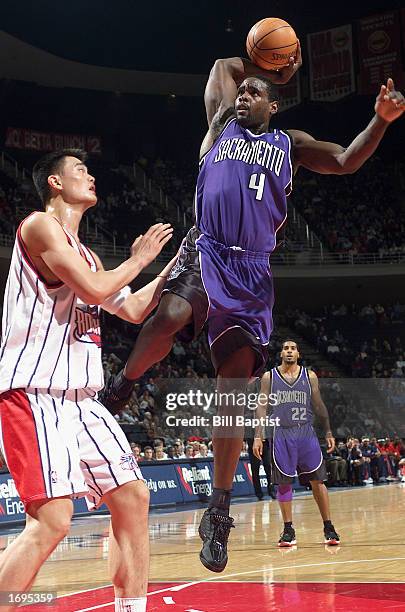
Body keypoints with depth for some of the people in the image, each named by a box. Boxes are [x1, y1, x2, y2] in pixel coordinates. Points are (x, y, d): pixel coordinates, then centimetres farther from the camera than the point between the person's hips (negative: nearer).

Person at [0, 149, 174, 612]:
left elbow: (133, 309, 28)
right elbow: (94, 289, -17)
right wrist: (139, 259, -1)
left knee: (133, 498, 8)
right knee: (52, 520, -19)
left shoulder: (82, 252, 22)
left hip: (80, 398, 10)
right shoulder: (40, 225, -5)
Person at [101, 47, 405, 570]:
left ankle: (218, 512, 1)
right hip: (204, 251, 0)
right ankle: (121, 386, -2)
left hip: (251, 269, 0)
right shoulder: (222, 125, 19)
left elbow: (346, 161, 8)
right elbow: (223, 66, 31)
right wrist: (274, 70, 29)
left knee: (235, 385, -5)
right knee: (169, 318, -34)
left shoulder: (290, 143, 17)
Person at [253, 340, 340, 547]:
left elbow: (318, 405, 10)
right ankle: (288, 530, 10)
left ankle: (328, 527, 7)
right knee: (284, 483, 1)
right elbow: (261, 407, 4)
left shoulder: (310, 376, 7)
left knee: (317, 480, -2)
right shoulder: (269, 377, 5)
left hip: (306, 432, 1)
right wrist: (258, 436, -4)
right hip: (281, 434, 0)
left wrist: (328, 433, 6)